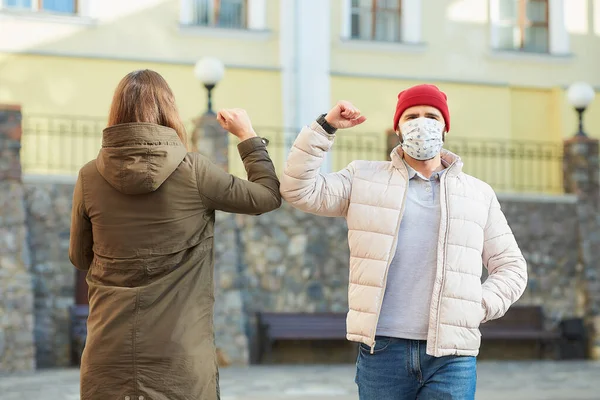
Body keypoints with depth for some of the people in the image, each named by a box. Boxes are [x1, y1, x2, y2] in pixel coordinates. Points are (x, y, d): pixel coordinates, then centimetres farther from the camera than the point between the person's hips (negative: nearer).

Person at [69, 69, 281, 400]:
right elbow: (268, 196, 6)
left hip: (109, 355, 2)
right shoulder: (194, 172, -8)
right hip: (180, 357, -1)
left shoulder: (90, 178, -3)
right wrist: (247, 134, 18)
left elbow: (80, 258, 11)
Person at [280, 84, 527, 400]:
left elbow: (511, 267, 15)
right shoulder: (364, 179, 11)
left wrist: (478, 307, -2)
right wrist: (325, 127, -4)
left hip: (452, 356, 1)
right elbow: (300, 191, 0)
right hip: (382, 350, 0)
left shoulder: (478, 194, 13)